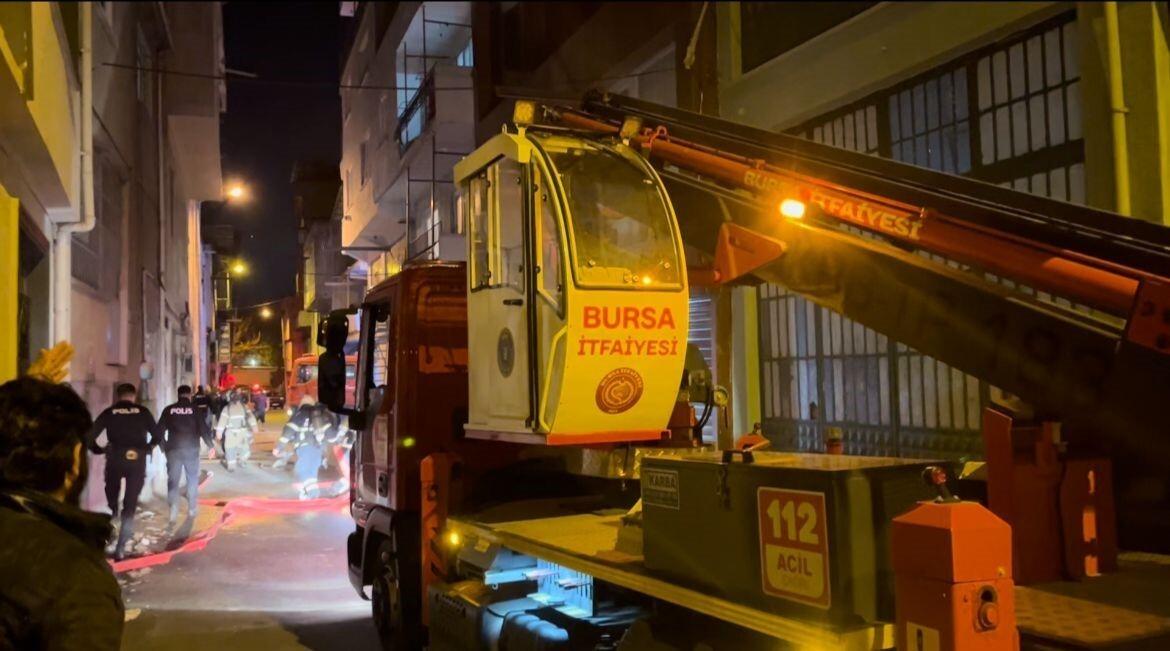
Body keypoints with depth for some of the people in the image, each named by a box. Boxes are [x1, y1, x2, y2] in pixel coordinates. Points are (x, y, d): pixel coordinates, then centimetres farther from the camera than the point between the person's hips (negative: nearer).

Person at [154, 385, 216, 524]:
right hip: (191, 448, 0)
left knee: (173, 480, 4)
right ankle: (192, 509, 19)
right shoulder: (194, 409, -3)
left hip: (173, 449, 0)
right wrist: (211, 445, 8)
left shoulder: (169, 409, 0)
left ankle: (173, 508, -14)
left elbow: (159, 429, 2)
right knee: (192, 479, 14)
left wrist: (162, 443, 20)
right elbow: (203, 428, -5)